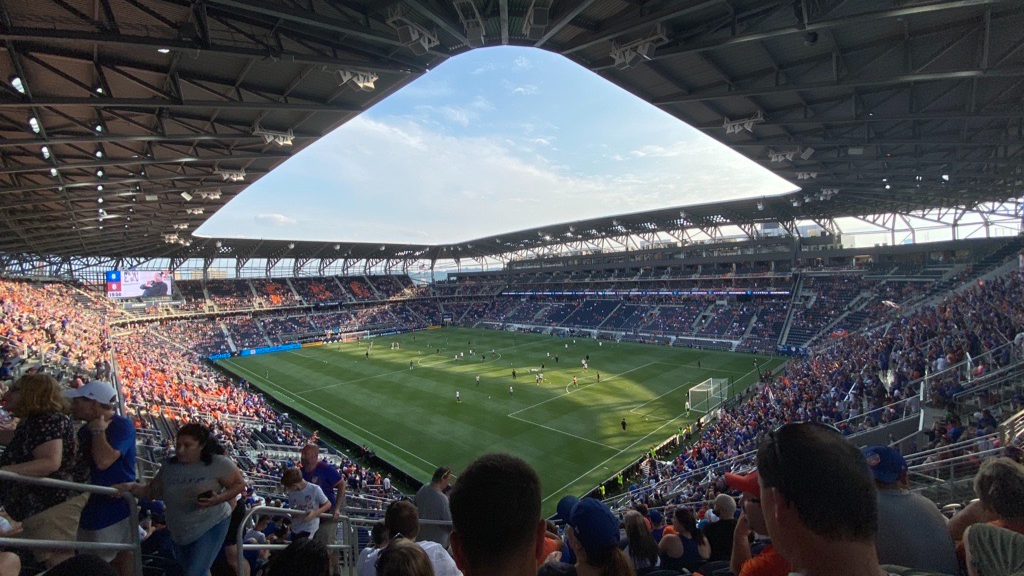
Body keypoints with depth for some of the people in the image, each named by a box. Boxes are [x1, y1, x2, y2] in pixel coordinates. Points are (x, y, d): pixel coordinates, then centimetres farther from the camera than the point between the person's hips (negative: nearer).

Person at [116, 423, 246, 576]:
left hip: (210, 527, -6)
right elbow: (151, 491, 5)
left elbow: (239, 484, -14)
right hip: (179, 533, 7)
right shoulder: (169, 465, -3)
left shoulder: (218, 463, -20)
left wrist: (218, 499, -29)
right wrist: (131, 486, -13)